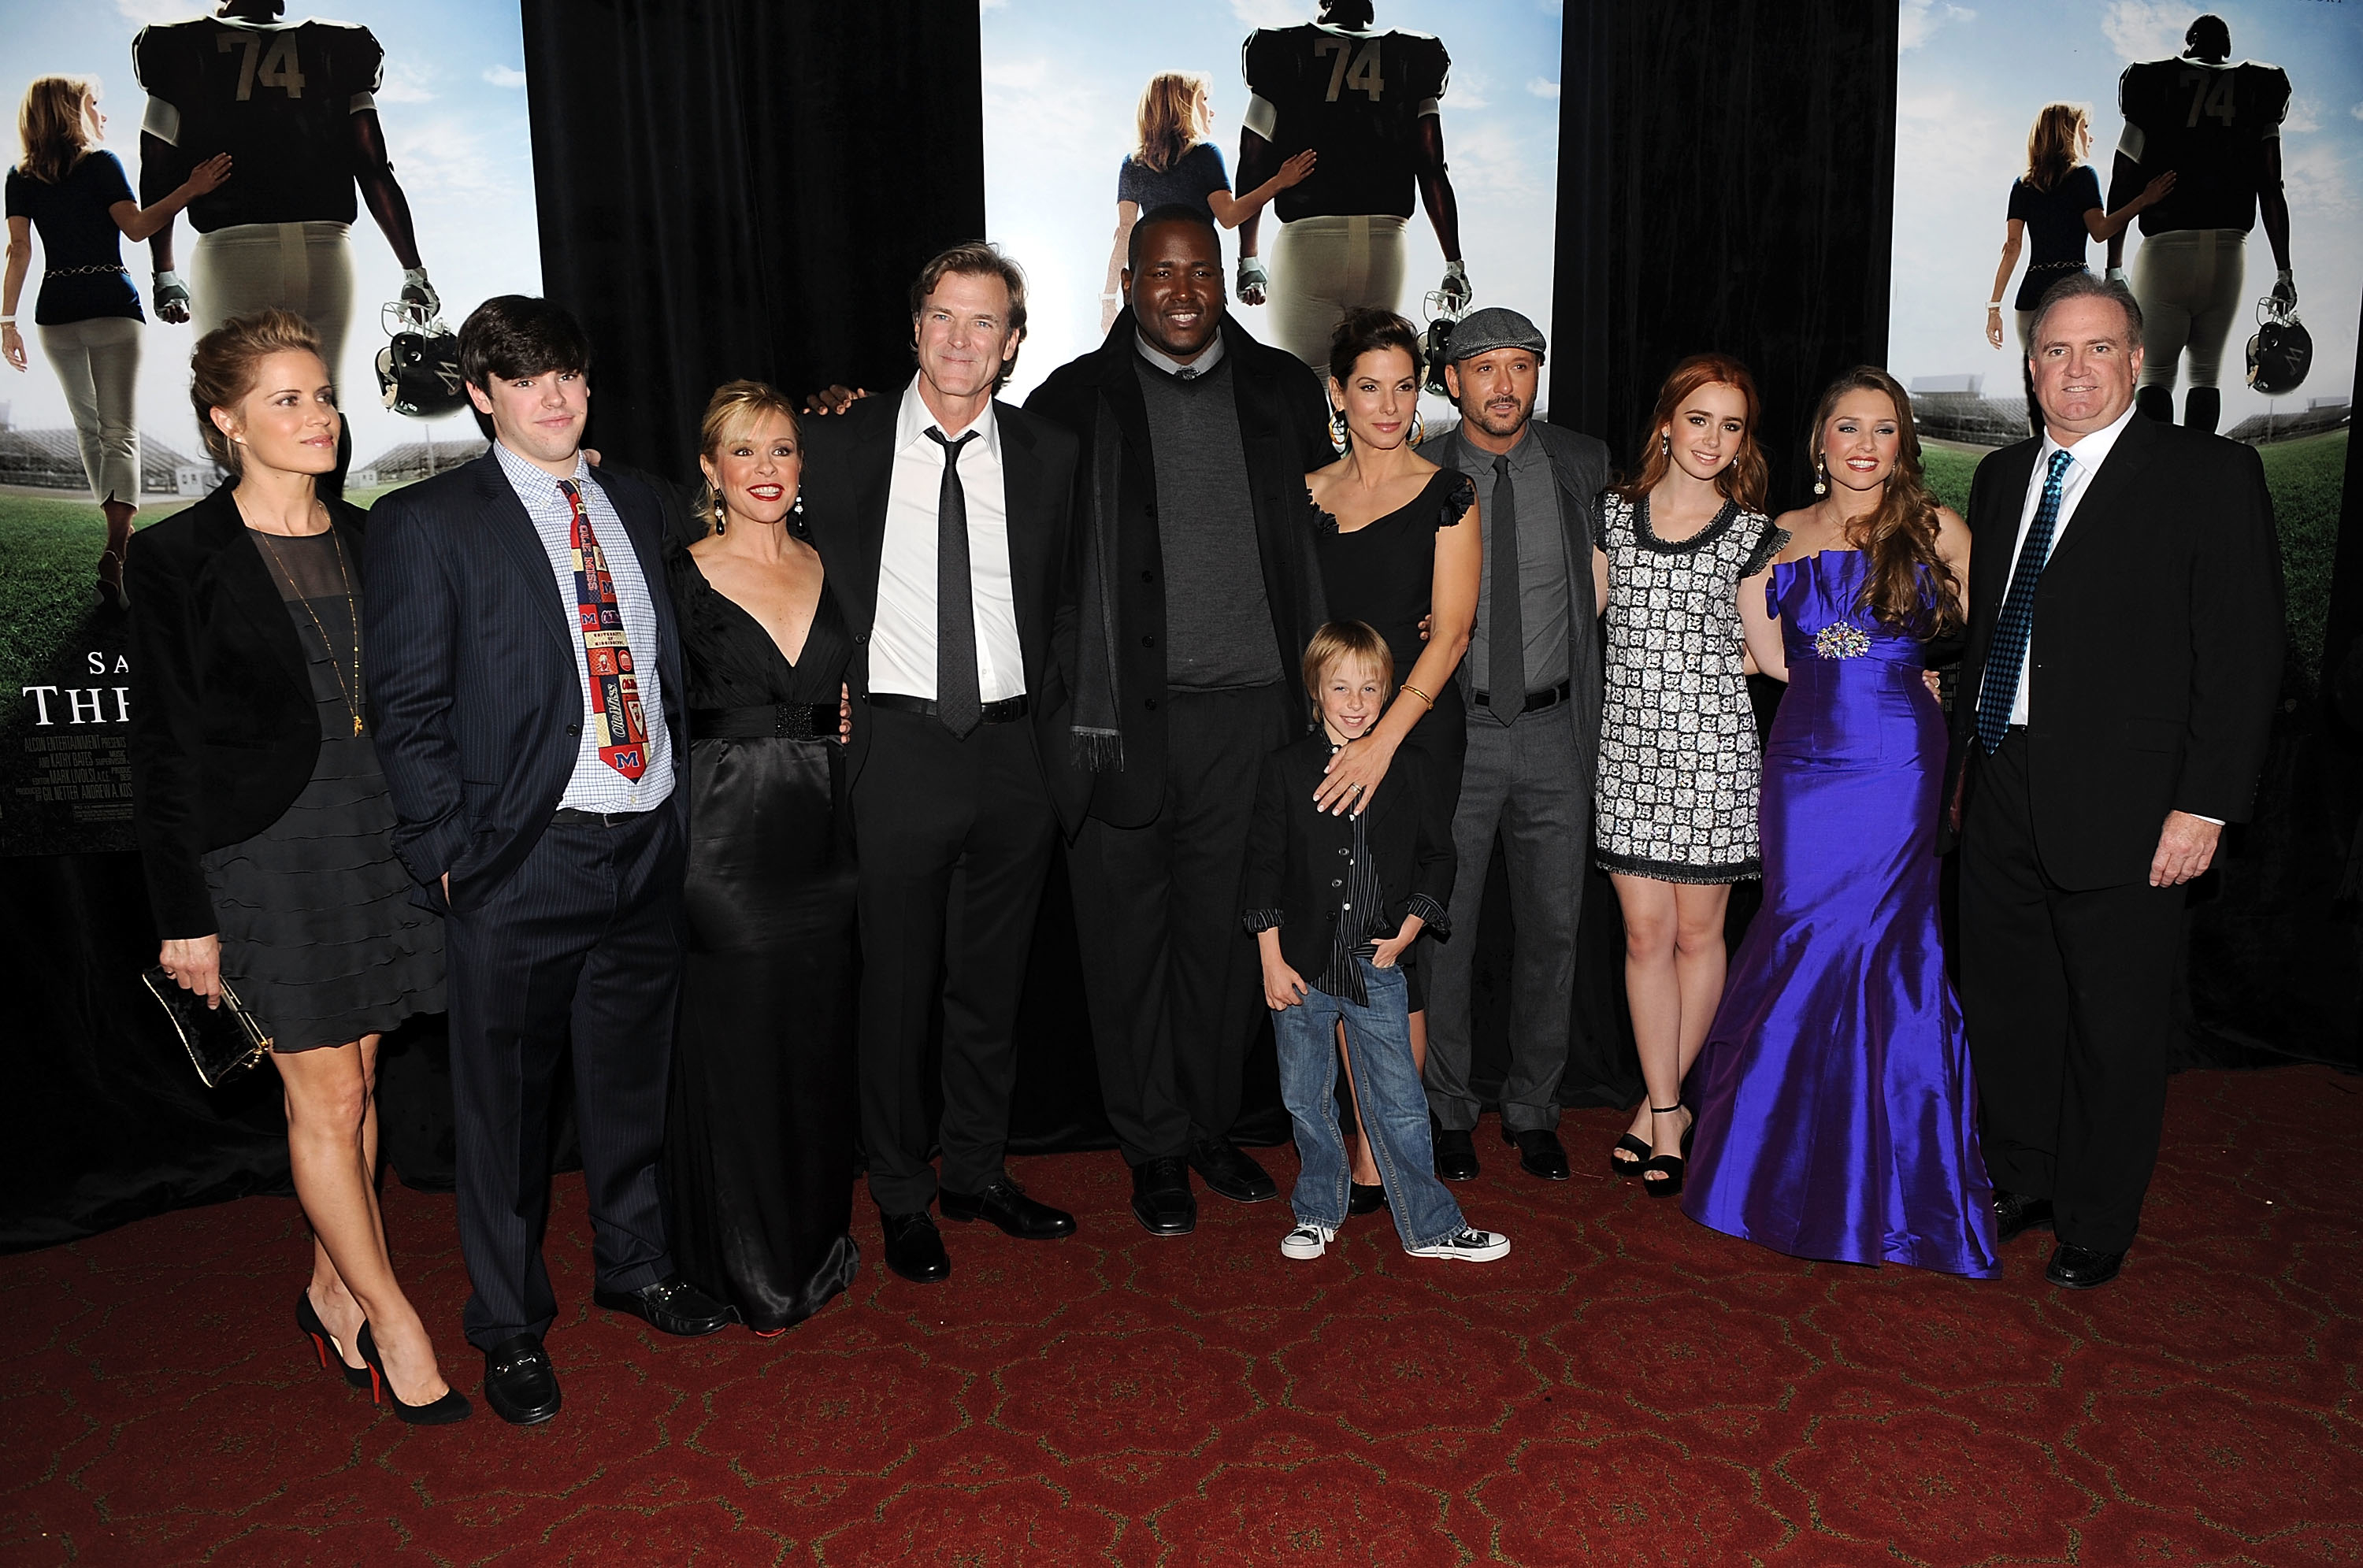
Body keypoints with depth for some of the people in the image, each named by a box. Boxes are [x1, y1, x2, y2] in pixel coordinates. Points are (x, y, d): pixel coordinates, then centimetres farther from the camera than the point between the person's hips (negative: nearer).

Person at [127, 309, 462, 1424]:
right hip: (269, 851, -5)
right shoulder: (178, 559, -7)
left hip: (379, 834, 5)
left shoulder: (364, 539, 8)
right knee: (326, 1096, 3)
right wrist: (183, 913, -8)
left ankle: (333, 1293, 30)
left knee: (354, 1081, 13)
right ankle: (392, 1323, 16)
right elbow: (162, 748, -6)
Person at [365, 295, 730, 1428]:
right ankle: (509, 1322, 27)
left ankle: (633, 1263, 39)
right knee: (507, 1100, 8)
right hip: (521, 863, -4)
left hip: (649, 849, 5)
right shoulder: (426, 523, -4)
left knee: (632, 1077, 18)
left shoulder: (635, 506, 12)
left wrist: (680, 803, 8)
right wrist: (448, 855, -11)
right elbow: (406, 707, -6)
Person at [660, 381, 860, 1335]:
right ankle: (745, 1267, 20)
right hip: (723, 835, -4)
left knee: (818, 1040, 12)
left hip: (822, 834, 4)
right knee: (733, 1044, 3)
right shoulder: (678, 578, -3)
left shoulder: (832, 569, 9)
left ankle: (816, 1243, 30)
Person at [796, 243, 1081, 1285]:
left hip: (1013, 749, 2)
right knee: (896, 986, 6)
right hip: (898, 746, -2)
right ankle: (902, 1196, 24)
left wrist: (1054, 736, 5)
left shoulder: (1049, 456, 6)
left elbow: (1059, 610, 11)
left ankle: (978, 1171, 32)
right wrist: (846, 710, -2)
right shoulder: (843, 445, 0)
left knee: (993, 981, 14)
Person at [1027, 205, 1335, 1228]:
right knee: (1130, 935, 7)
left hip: (1247, 708, 2)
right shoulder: (1076, 400, 2)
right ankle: (1153, 1146, 23)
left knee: (1227, 930, 12)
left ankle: (1214, 1125, 30)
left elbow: (1317, 540, 13)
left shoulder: (1283, 389, 10)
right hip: (1121, 713, -2)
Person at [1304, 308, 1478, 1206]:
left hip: (1417, 734, -3)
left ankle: (1381, 1156, 7)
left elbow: (1450, 632, -7)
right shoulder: (1307, 496, 11)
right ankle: (1377, 1135, 16)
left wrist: (1386, 739, -18)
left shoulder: (1445, 494, 1)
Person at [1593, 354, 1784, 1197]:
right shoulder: (1614, 512, 8)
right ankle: (1668, 1115, 14)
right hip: (1630, 743, 1)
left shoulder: (1751, 532, 5)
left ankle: (1658, 1104, 22)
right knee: (1645, 932, 2)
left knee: (1698, 932, 5)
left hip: (1713, 744, -1)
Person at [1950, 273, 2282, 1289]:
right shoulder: (2001, 478, 12)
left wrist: (2204, 804, -14)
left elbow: (2243, 653, -9)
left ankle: (2097, 1223, 25)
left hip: (2120, 805, -5)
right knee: (2005, 1002, 15)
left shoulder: (2212, 477, -6)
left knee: (2114, 1025, 8)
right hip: (2003, 795, 6)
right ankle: (2024, 1183, 35)